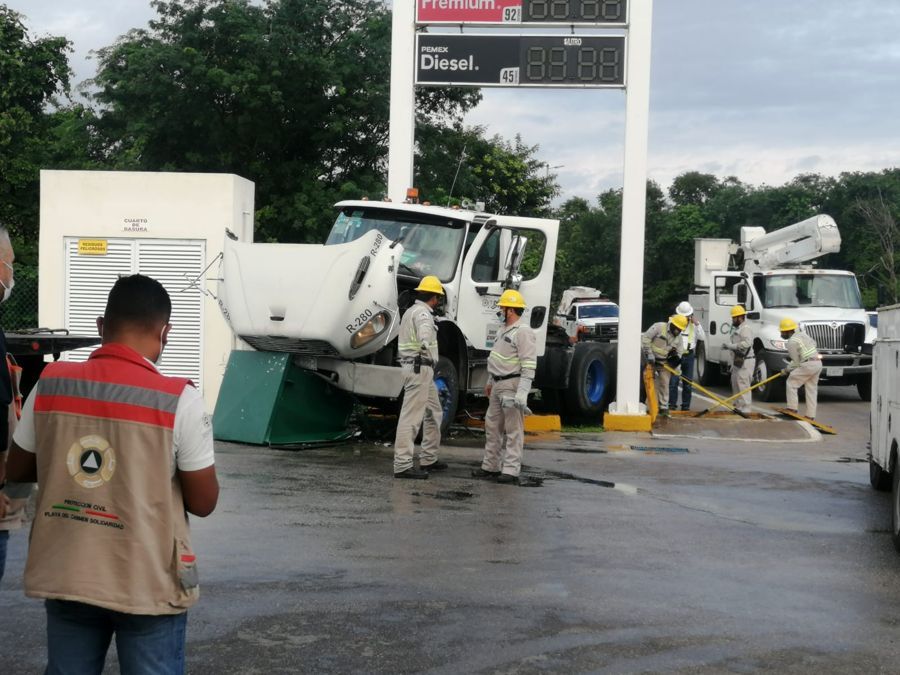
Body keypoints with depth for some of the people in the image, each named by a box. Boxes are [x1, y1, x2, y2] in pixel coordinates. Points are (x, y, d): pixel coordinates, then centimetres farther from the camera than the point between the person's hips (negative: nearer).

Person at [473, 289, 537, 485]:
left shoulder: (523, 333, -15)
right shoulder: (504, 330, 16)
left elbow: (529, 365, -20)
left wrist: (522, 393, -25)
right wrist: (490, 382, 25)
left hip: (512, 386, -10)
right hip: (498, 385, 10)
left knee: (513, 430, -6)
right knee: (492, 425, 14)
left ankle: (511, 471, -5)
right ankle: (491, 467, 23)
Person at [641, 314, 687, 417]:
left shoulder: (678, 337, 5)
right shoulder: (659, 327, -15)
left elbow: (678, 352, 13)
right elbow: (645, 338, -18)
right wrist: (649, 354, -21)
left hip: (665, 363, 4)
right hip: (651, 361, -4)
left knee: (664, 384, -1)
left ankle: (663, 408, 3)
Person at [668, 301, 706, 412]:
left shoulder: (693, 324, 9)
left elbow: (703, 337, 0)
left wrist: (697, 324, -6)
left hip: (688, 356, 2)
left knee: (688, 382, 5)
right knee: (673, 381, -7)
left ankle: (686, 405, 10)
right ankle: (672, 404, -2)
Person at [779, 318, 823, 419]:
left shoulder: (792, 342, -12)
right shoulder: (802, 334, 14)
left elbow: (795, 362, -9)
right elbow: (813, 343, 29)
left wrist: (786, 370, 4)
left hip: (808, 365, -9)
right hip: (818, 363, 9)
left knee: (791, 383, 2)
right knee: (811, 389, 11)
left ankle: (792, 408, -2)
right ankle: (810, 415, 11)